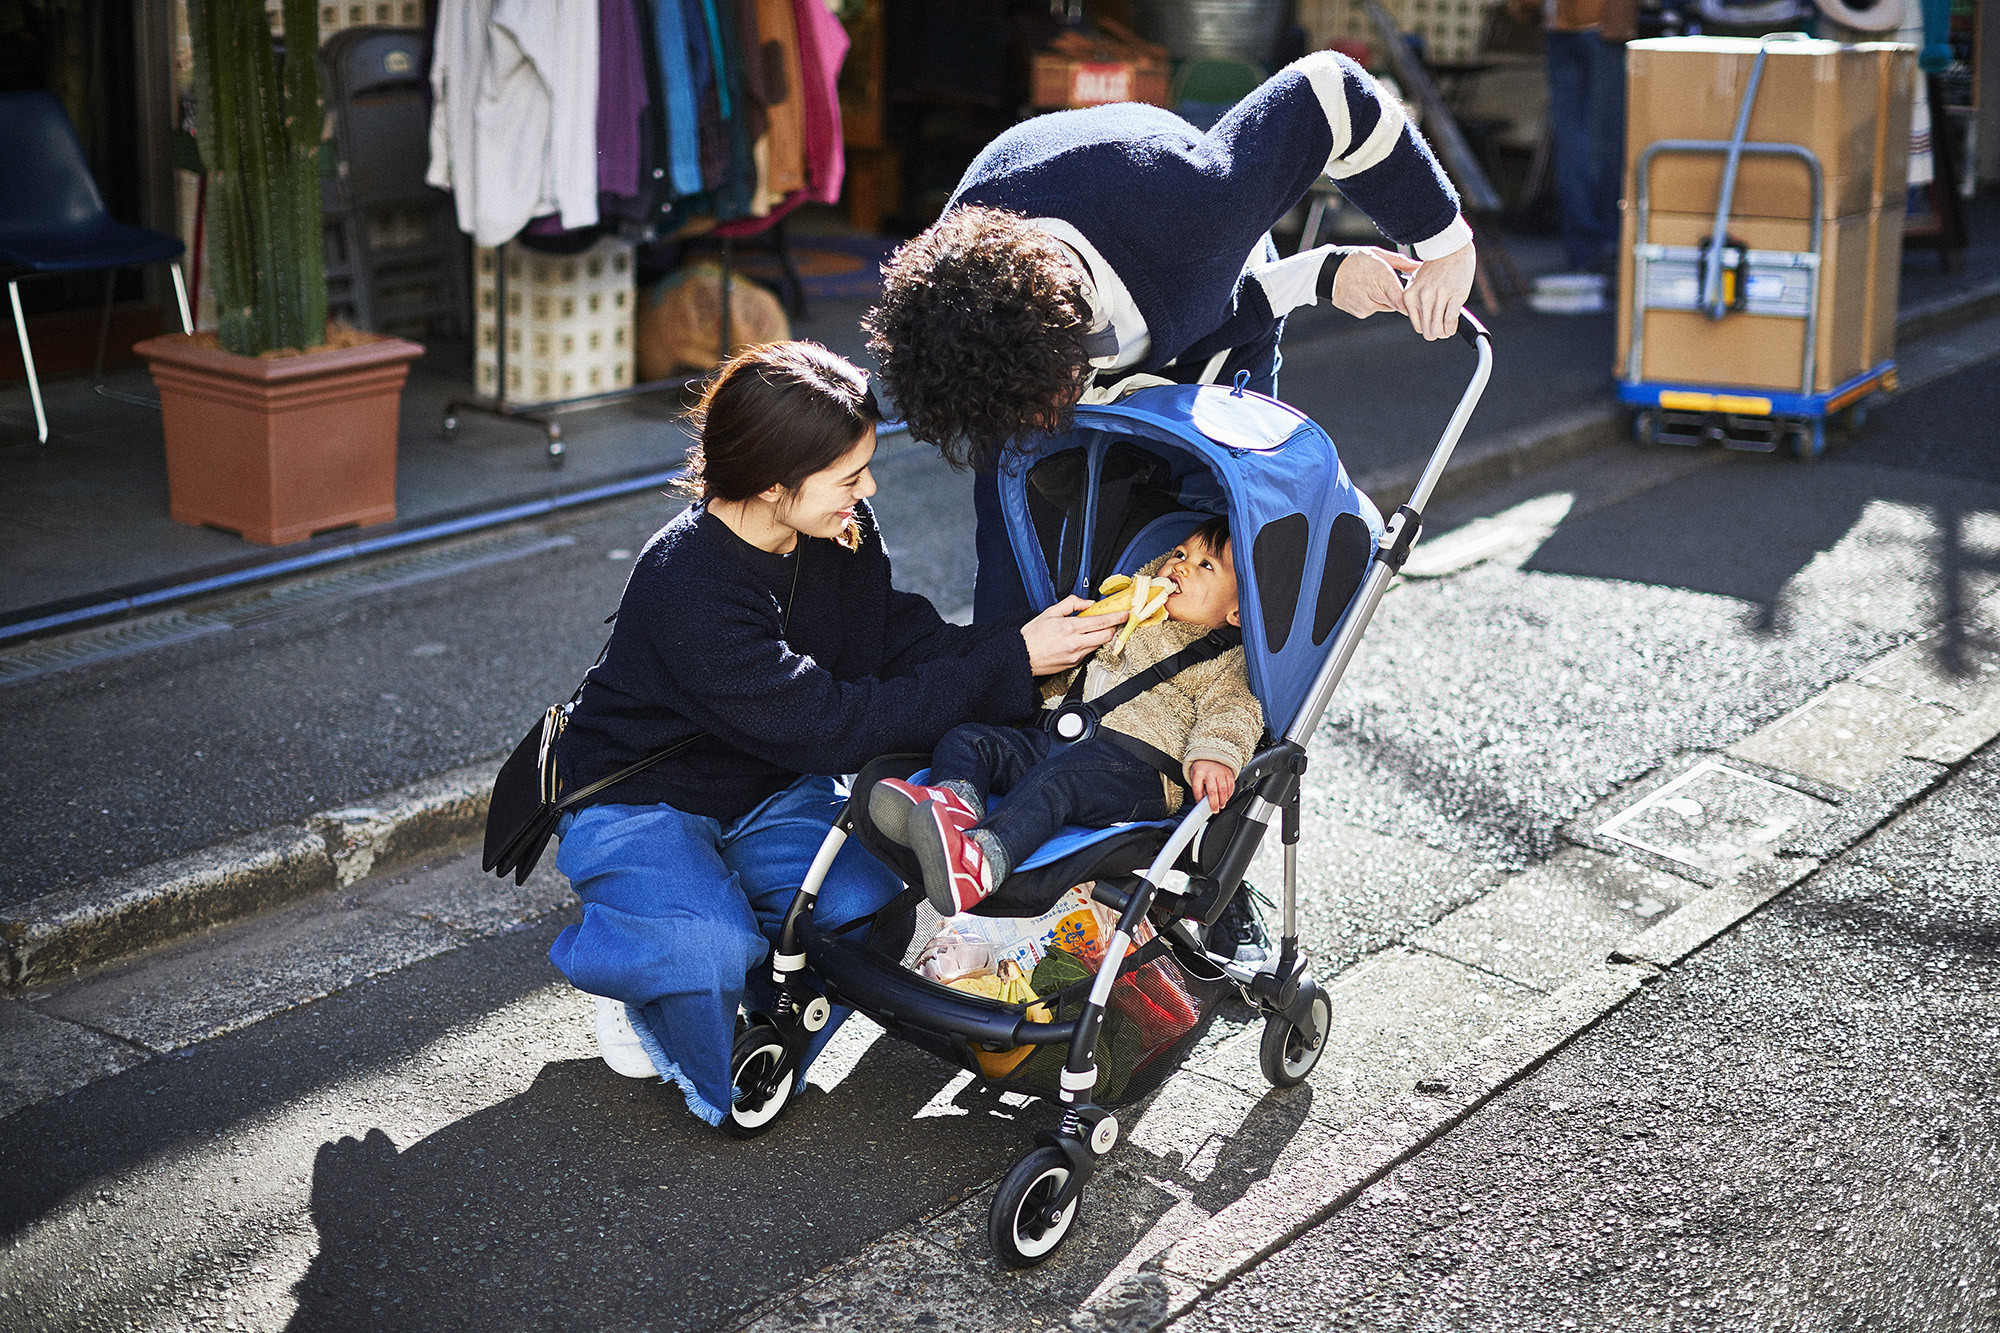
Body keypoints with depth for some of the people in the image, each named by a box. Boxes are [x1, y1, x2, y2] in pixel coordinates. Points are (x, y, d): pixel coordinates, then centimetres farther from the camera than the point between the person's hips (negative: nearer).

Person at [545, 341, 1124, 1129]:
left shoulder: (843, 532, -11)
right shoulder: (685, 590, -33)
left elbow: (903, 644, -3)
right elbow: (836, 726, -33)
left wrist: (1037, 641, -21)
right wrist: (1009, 662, -31)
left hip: (767, 794, 6)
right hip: (641, 802, -6)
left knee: (863, 903, -24)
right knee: (712, 947, -34)